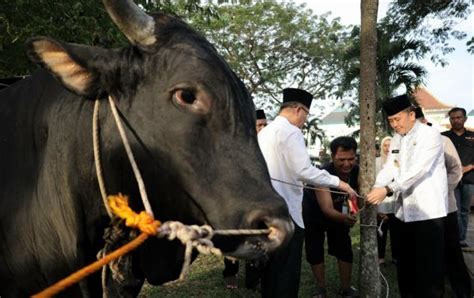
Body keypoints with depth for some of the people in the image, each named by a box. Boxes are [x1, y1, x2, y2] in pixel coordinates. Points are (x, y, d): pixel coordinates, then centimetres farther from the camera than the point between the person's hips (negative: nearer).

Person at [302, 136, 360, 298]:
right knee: (315, 249, -2)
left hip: (338, 209, 4)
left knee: (344, 247, 3)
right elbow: (327, 209, -48)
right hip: (314, 210, -4)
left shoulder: (357, 172, -27)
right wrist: (343, 218, -69)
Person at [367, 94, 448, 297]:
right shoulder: (396, 140, 14)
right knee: (405, 265, 13)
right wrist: (375, 189, -14)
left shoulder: (430, 134, -10)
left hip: (428, 210, -7)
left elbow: (418, 170, -21)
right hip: (405, 210, 7)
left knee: (429, 266, -2)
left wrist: (387, 190, -27)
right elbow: (389, 168, 5)